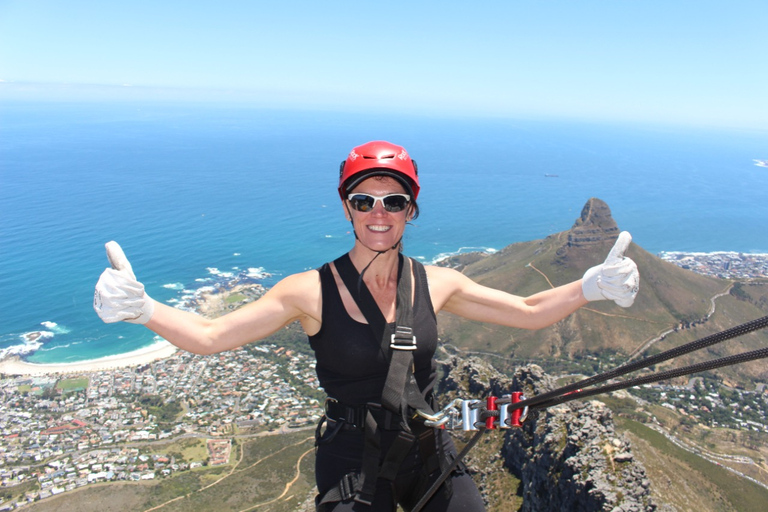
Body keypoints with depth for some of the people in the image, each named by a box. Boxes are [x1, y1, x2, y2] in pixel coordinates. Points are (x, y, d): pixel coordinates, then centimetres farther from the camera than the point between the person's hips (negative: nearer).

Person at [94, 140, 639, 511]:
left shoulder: (436, 284, -4)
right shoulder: (311, 291, -14)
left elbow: (528, 313, 4)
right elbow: (209, 335, -15)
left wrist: (591, 286, -9)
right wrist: (141, 307, -31)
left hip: (430, 454, 3)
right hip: (351, 464, -3)